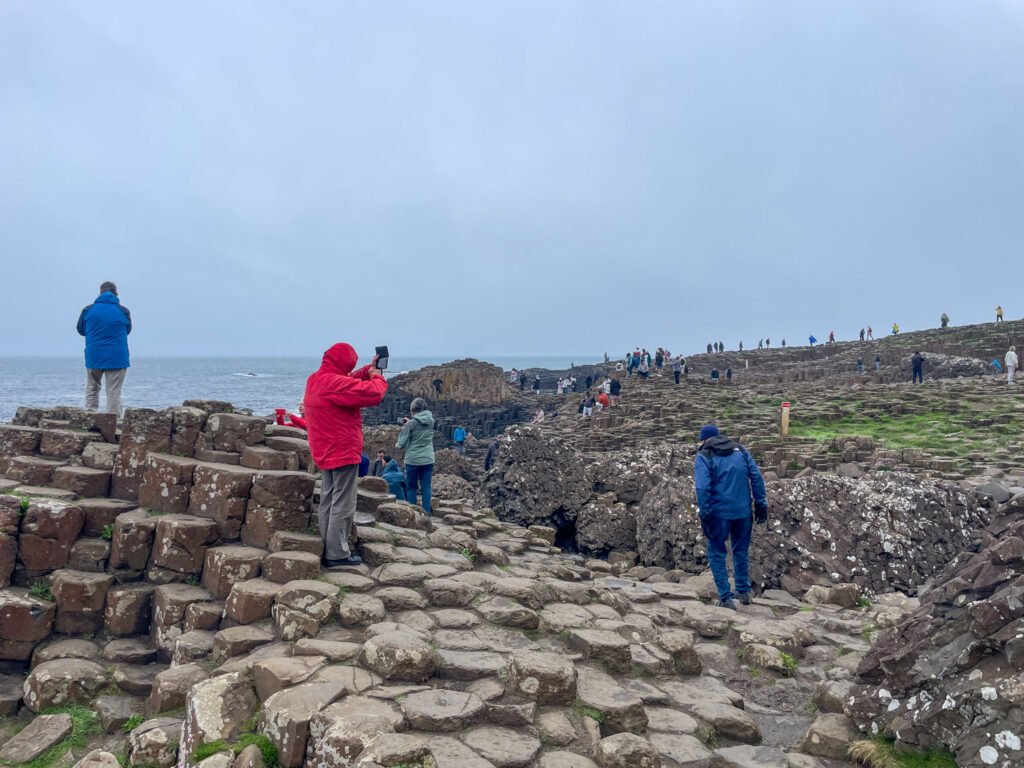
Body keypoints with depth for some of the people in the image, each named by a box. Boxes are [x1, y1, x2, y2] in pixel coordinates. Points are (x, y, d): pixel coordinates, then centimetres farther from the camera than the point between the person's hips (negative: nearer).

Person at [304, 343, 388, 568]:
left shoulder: (315, 380, 8)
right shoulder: (336, 383, -23)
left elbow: (349, 382, 22)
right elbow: (373, 394, -23)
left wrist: (368, 371, 13)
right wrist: (377, 377, -4)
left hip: (325, 452, 10)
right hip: (343, 451, -10)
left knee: (328, 501, 17)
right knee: (343, 504, -2)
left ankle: (328, 549, 26)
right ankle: (337, 554, 5)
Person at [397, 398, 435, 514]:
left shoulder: (411, 424, -12)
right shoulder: (431, 421, 2)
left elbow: (402, 443, -9)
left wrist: (398, 445, 12)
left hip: (413, 460, -3)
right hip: (428, 459, 3)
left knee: (411, 488, 9)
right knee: (426, 487, 7)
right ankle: (426, 513, 6)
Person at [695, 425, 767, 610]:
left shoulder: (703, 457, -4)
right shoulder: (740, 450, 9)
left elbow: (702, 488, -14)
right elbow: (757, 477, 5)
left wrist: (705, 516, -12)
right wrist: (761, 504, 7)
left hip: (719, 513, -4)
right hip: (744, 512, 5)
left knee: (716, 554, 8)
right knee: (741, 552, 20)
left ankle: (726, 598, 6)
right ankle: (744, 591, 31)